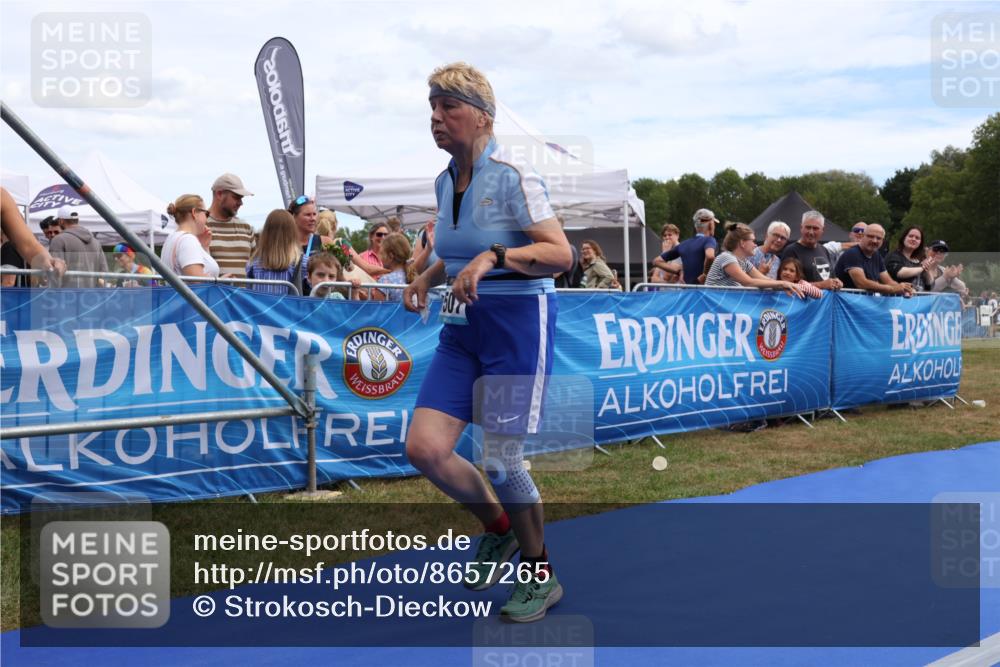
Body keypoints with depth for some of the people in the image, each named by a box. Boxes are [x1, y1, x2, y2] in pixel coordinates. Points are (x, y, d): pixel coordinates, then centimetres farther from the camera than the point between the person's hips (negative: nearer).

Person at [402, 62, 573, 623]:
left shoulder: (512, 175, -13)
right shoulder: (445, 181, 10)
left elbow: (561, 253, -18)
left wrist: (494, 257, -29)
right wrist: (427, 278, 9)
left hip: (518, 323, -7)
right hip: (463, 326, 7)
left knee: (501, 461, -5)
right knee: (425, 448, -3)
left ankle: (542, 576, 18)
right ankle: (500, 529, 24)